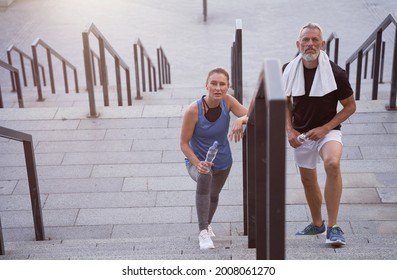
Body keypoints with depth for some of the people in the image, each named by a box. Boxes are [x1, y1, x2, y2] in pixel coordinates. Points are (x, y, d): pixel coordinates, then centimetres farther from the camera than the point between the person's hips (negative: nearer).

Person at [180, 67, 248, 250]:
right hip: (197, 161, -5)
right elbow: (184, 143, -21)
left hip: (222, 162, 5)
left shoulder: (227, 101, -18)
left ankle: (207, 224, 61)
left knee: (214, 195, 26)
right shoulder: (193, 110, -28)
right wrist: (197, 163, -35)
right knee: (204, 177, -39)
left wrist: (240, 120, -41)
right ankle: (203, 233, -32)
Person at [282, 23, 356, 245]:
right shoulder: (289, 71, -4)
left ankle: (333, 227, -24)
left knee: (333, 163, -33)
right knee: (308, 179, 16)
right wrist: (290, 130, -3)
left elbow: (350, 106, -5)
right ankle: (317, 223, 42)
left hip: (327, 131, -4)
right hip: (301, 135, 4)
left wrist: (325, 128, -15)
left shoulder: (335, 73, -13)